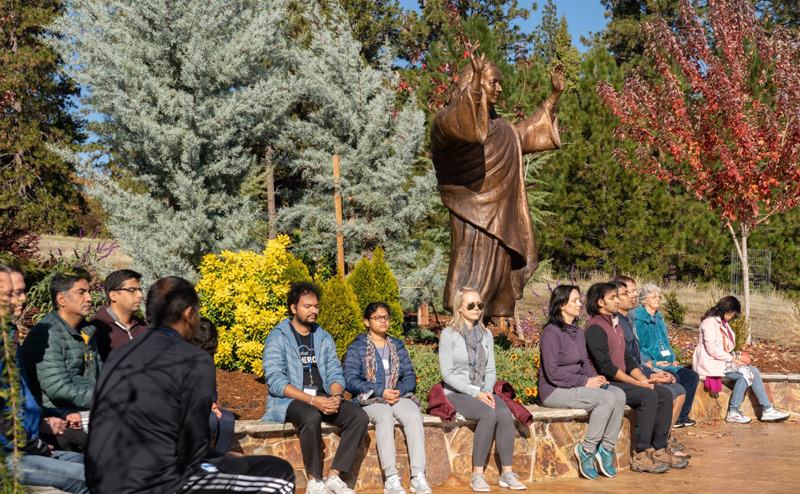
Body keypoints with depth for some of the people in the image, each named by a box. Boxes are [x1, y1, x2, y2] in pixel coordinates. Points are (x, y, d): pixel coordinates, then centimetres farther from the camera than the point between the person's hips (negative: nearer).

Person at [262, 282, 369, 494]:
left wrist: (336, 396, -13)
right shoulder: (277, 338, -2)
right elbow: (275, 381, -12)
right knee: (311, 417, -38)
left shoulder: (324, 338, 16)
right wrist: (311, 400, -22)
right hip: (290, 399, -5)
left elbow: (335, 374, 12)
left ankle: (334, 476, -15)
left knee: (359, 416, -19)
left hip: (324, 398, 5)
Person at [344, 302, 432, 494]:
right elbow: (350, 380, -5)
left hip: (398, 397, 3)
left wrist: (399, 391, -10)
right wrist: (380, 392, -15)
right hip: (369, 399, -3)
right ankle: (391, 478, -40)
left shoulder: (398, 346, 20)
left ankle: (418, 476, -35)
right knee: (385, 416, -37)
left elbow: (410, 376, 13)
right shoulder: (357, 347, 6)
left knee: (414, 415, -30)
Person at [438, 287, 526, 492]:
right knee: (489, 414, -32)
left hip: (482, 392, 5)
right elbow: (447, 373, -10)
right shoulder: (449, 334, -5)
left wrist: (487, 390, -8)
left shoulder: (486, 335, 12)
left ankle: (506, 473, -22)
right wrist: (475, 393, -17)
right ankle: (477, 475, -24)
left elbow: (491, 370, 12)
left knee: (504, 413, -26)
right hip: (457, 394, -5)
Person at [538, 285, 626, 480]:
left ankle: (607, 449, -8)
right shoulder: (552, 332, -13)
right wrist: (585, 382, -17)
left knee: (619, 394, -14)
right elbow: (553, 372, -18)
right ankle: (586, 450, -14)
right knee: (607, 398, -24)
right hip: (554, 391, -8)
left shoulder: (578, 331, 14)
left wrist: (595, 378, 0)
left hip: (576, 386, 8)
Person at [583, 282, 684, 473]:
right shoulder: (595, 328, -12)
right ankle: (641, 455, -22)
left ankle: (659, 450, -3)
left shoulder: (616, 325, 19)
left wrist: (644, 379, 3)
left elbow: (627, 359, 20)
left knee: (665, 394, -3)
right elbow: (606, 366, -20)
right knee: (648, 396, -26)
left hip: (621, 381, 10)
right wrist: (637, 383, -17)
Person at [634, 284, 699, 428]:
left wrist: (672, 359, 9)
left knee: (692, 377, -7)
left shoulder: (659, 319, 21)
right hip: (649, 365, -8)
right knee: (673, 377, -30)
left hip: (666, 363, 8)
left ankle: (682, 415, -1)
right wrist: (652, 362, -19)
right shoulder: (638, 319, -6)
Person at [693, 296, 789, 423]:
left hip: (721, 360, 9)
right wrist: (732, 359, -15)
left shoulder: (723, 323, 20)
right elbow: (711, 349, -20)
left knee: (753, 371, -8)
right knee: (744, 373, -25)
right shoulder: (710, 322, -12)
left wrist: (734, 357, 3)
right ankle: (732, 412, -19)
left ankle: (767, 410, -11)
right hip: (709, 363, -9)